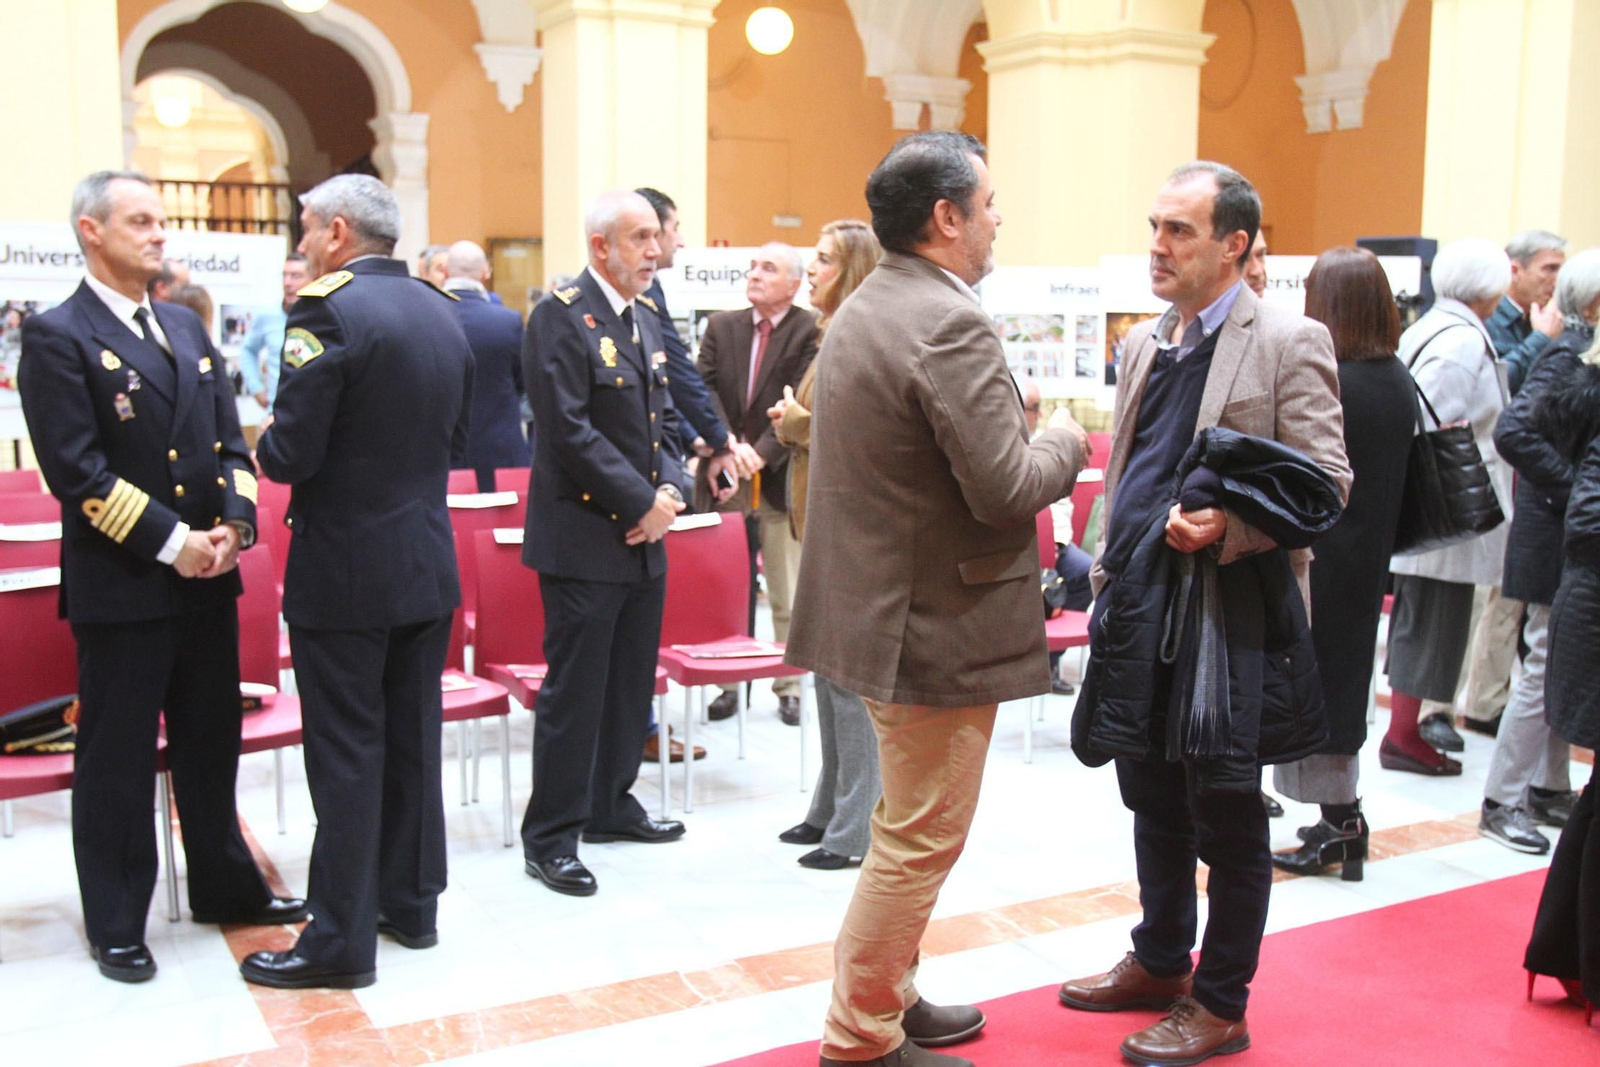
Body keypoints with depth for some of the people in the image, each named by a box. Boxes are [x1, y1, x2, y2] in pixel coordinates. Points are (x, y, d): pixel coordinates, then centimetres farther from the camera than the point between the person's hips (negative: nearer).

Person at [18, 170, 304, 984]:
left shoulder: (187, 329, 14)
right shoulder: (57, 336, -8)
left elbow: (230, 440, 13)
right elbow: (75, 469, -15)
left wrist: (234, 522, -4)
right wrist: (170, 542, -18)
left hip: (208, 578, 7)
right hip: (119, 584, -6)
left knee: (210, 744, 17)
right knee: (116, 759, 5)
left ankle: (225, 888, 32)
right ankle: (115, 925, 19)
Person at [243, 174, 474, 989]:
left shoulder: (328, 311, -16)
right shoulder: (440, 312, 8)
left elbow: (290, 455, -18)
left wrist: (265, 438, 2)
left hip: (345, 570, -7)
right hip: (428, 562, 7)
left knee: (346, 753, 0)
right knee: (412, 739, 16)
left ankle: (340, 940, 9)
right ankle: (413, 904, 27)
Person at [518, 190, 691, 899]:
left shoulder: (646, 322, 15)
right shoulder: (561, 316, -12)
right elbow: (569, 429, -19)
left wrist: (669, 488, 0)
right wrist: (643, 500, -16)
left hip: (642, 534, 8)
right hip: (583, 536, -8)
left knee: (632, 679, 17)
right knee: (574, 689, -2)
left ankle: (610, 803, 33)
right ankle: (550, 836, 10)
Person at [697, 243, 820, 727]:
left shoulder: (810, 332, -5)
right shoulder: (721, 327, 9)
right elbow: (705, 389, -1)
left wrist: (761, 454, -20)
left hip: (780, 481, -3)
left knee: (787, 595, 5)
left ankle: (789, 686, 17)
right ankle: (730, 682, 22)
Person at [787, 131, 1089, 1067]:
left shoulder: (862, 310, 9)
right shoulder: (951, 323, -22)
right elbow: (1006, 489, -24)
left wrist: (1028, 432, 14)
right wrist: (1066, 442, -4)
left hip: (878, 601, 10)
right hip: (940, 623, -10)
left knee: (907, 829, 23)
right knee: (921, 841, 4)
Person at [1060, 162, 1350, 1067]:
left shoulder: (1290, 344, -8)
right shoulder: (1146, 345, 14)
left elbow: (1328, 482, -12)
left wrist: (1228, 526, -25)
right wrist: (1109, 571, 15)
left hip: (1228, 613, -7)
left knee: (1226, 815, 5)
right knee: (1152, 798, 18)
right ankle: (1160, 963, 36)